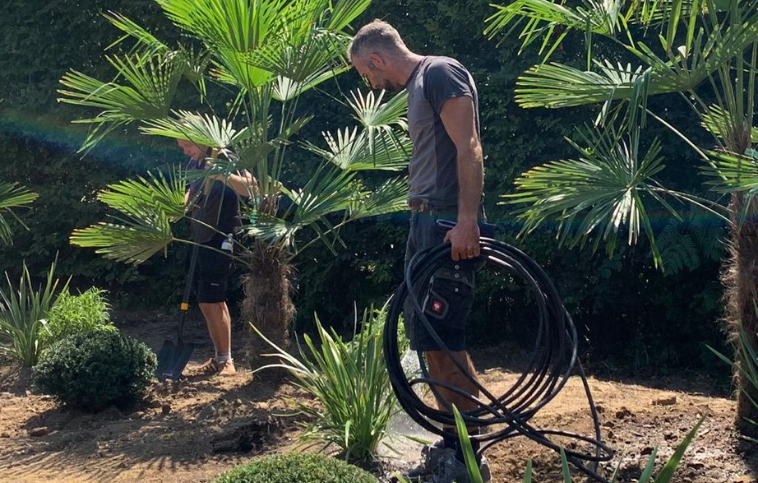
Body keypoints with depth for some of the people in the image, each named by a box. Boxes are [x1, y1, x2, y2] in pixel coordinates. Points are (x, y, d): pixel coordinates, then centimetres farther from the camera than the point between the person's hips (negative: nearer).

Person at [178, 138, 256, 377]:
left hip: (221, 239, -9)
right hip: (200, 239, 9)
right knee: (205, 302, 10)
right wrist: (182, 205, 3)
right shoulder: (193, 165, 12)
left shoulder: (224, 158, -13)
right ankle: (219, 357, 18)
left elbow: (248, 187, -27)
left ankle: (227, 360, -1)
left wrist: (222, 175, -42)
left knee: (214, 301, -9)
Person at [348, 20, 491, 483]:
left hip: (450, 226, -10)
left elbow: (468, 148, -18)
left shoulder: (441, 72, -8)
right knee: (427, 340, 11)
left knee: (444, 339, -12)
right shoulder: (417, 86, 21)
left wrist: (467, 221, -26)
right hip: (425, 222, 10)